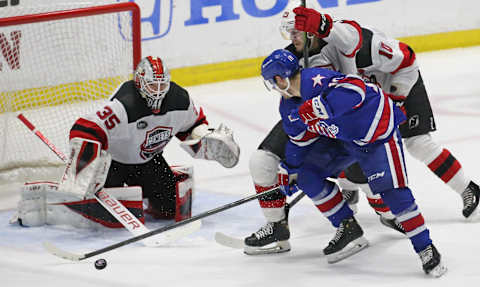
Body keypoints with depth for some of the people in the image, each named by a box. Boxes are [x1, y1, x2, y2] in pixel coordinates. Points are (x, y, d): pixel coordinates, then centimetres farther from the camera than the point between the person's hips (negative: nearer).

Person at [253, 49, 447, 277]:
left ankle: (425, 248, -12)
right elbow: (301, 137, 18)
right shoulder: (289, 106, 3)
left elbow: (355, 89, -41)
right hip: (343, 137, 10)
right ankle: (347, 228, 12)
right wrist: (289, 168, 24)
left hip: (378, 128, -10)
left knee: (391, 188, -20)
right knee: (307, 173, 1)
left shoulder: (314, 80, -29)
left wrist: (318, 107, -43)